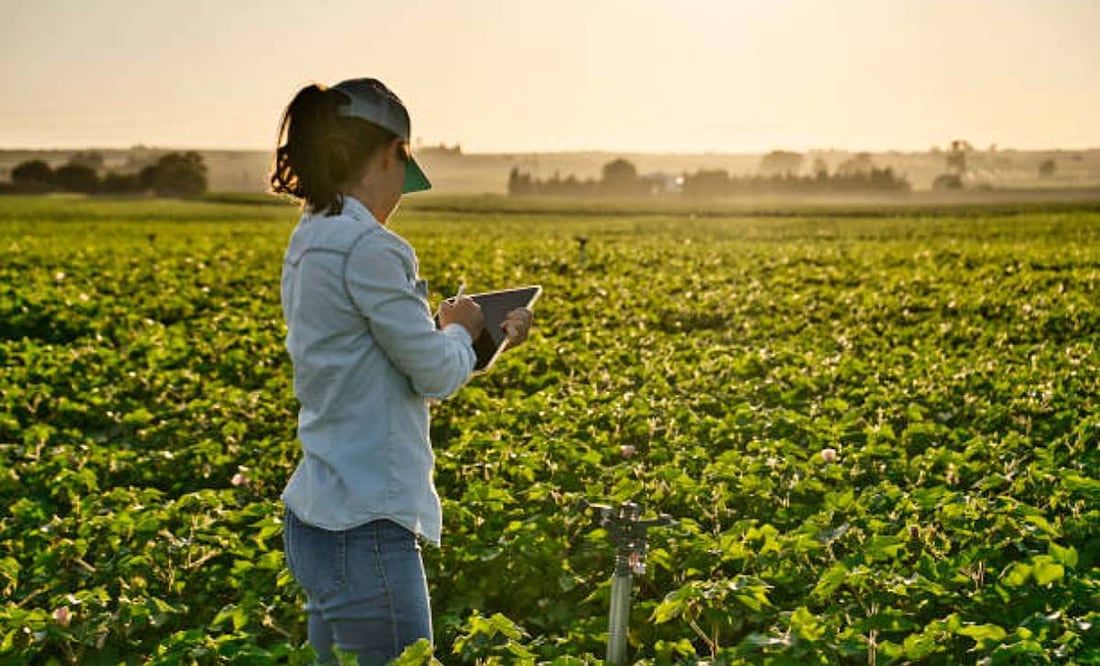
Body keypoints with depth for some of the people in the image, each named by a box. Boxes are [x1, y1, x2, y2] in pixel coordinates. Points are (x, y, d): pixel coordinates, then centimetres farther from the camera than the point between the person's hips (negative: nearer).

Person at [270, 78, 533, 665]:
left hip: (315, 517, 10)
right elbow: (436, 374, -12)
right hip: (365, 529, -10)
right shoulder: (368, 247, -18)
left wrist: (490, 336, 18)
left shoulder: (308, 243, 12)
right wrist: (459, 331, 8)